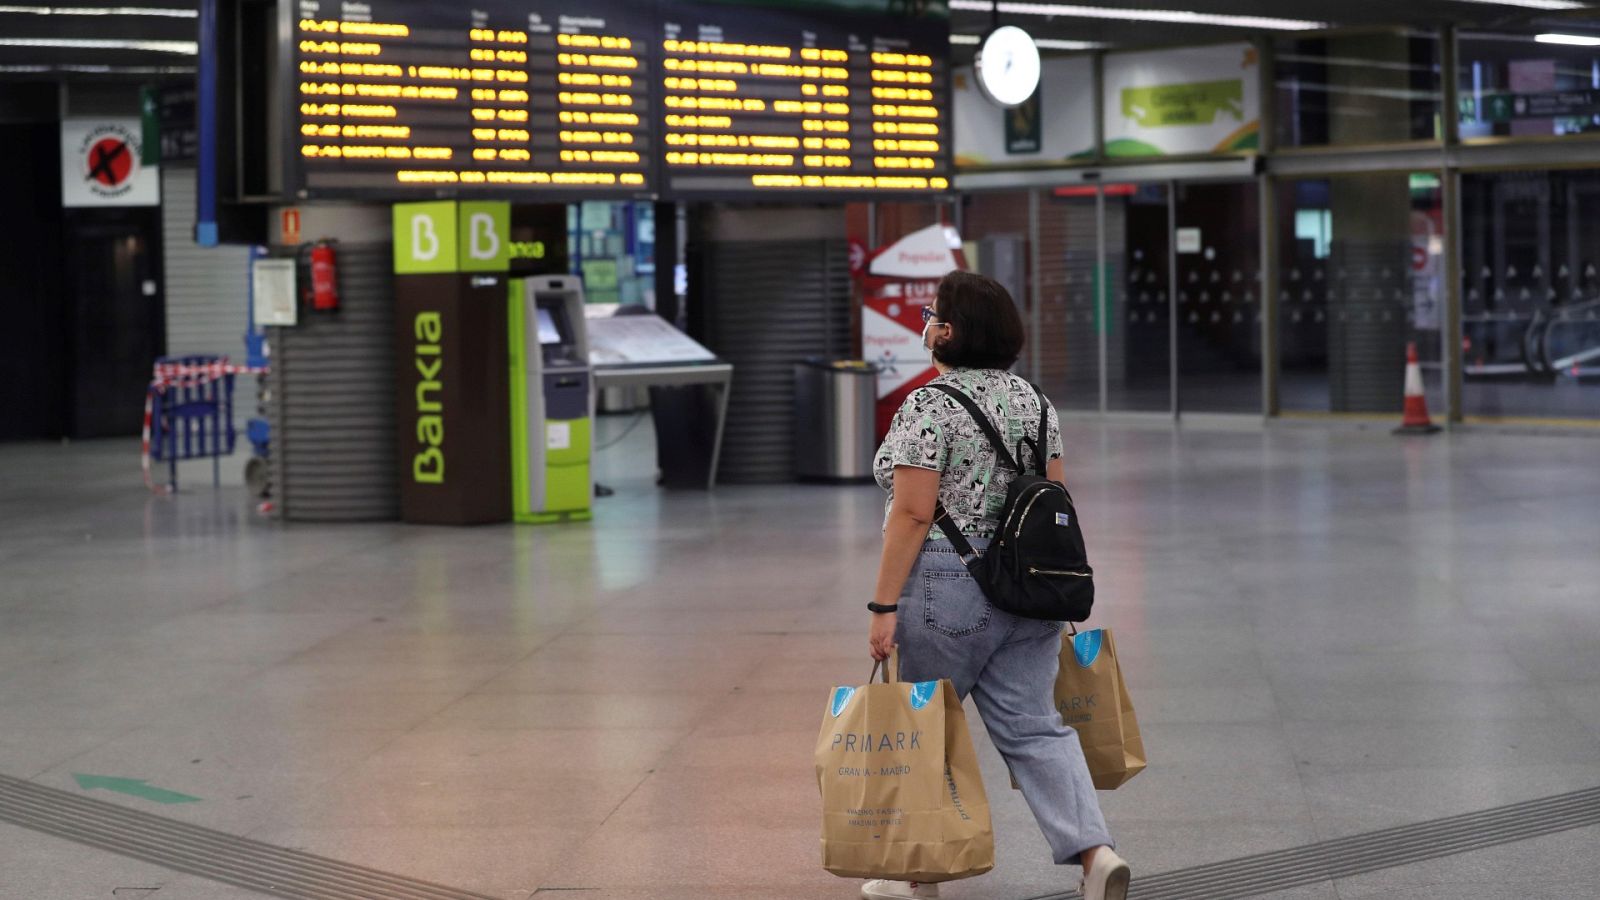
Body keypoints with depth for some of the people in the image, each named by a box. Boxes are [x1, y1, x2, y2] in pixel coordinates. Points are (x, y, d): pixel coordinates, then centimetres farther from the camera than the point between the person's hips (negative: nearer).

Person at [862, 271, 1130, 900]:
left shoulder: (928, 408, -13)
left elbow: (912, 512, -17)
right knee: (1033, 727, 6)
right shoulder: (1031, 400, 9)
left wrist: (885, 605, -14)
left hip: (946, 589, -7)